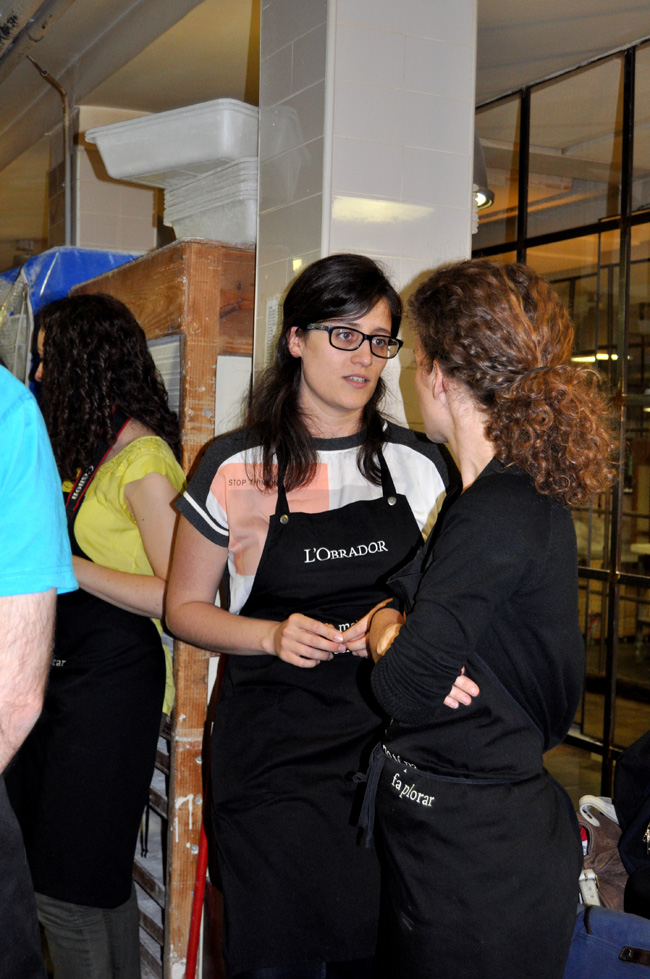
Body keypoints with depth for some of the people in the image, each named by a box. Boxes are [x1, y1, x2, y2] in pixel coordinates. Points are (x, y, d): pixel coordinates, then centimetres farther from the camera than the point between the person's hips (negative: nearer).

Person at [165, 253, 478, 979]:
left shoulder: (420, 467, 4)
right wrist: (272, 635, -14)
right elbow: (184, 607, 3)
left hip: (391, 749, 2)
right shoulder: (236, 469, -3)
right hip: (272, 752, -2)